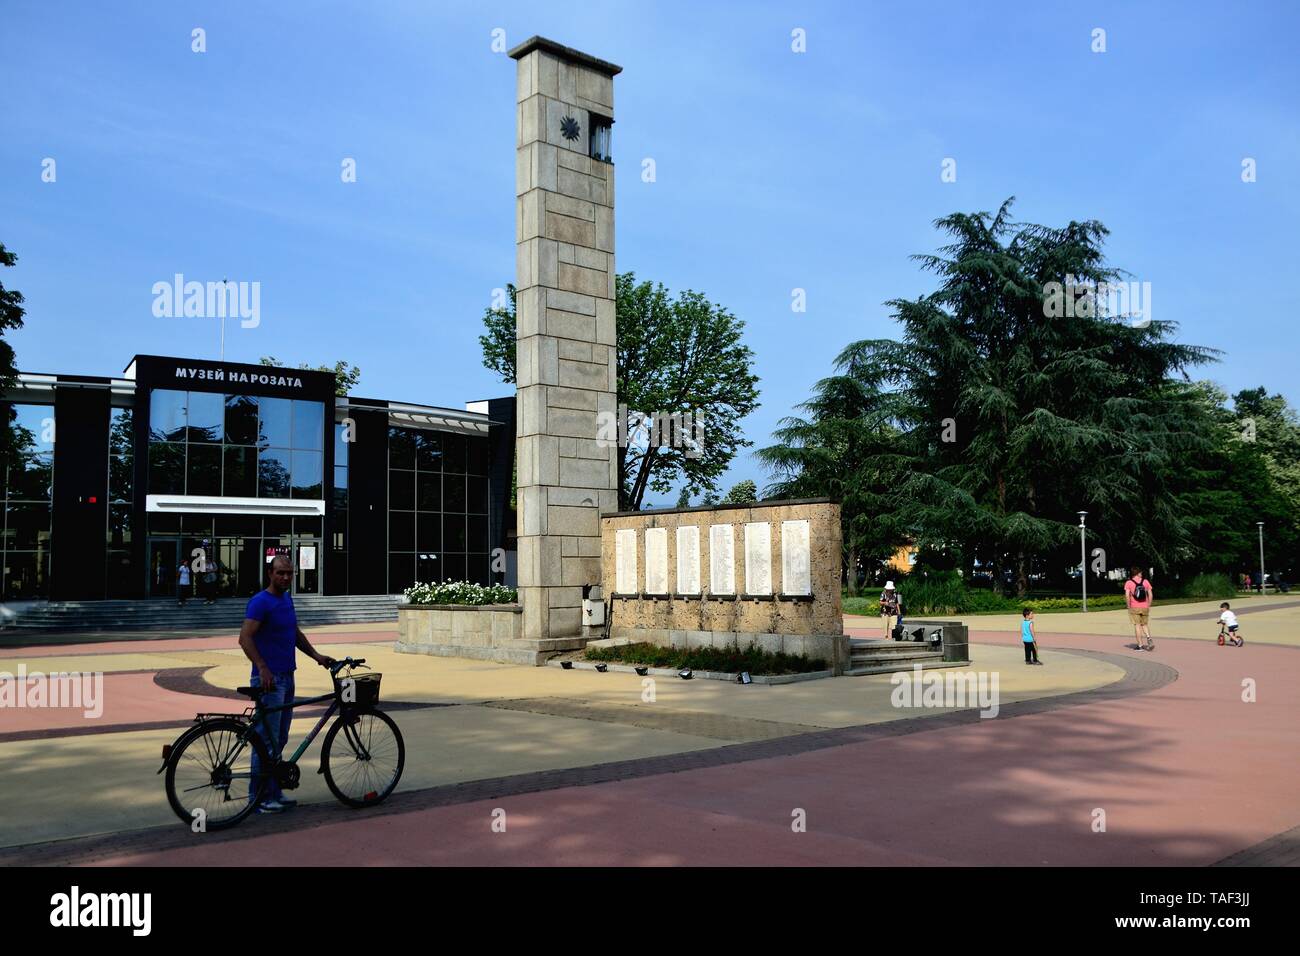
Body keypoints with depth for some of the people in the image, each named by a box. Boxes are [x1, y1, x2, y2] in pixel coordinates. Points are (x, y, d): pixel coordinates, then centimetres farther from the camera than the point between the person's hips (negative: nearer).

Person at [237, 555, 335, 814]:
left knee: (280, 739, 13)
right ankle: (260, 798, 4)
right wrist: (262, 668, -29)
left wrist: (316, 655, 14)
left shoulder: (287, 599, 13)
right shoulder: (260, 601, -13)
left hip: (287, 676, 9)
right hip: (269, 679, -9)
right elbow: (245, 638, -21)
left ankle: (274, 792, 22)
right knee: (267, 740, -4)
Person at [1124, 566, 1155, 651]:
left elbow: (1127, 596, -14)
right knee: (1144, 625, 17)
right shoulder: (1146, 582, 4)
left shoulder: (1128, 583, -4)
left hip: (1134, 608, -2)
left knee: (1137, 626, 2)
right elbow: (1150, 595, 2)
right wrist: (1148, 606, 10)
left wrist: (1129, 606, -4)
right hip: (1145, 607, 3)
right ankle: (1149, 639, -7)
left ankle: (1140, 645, 2)